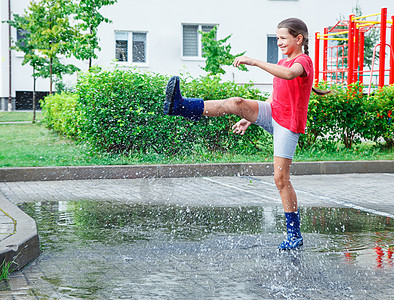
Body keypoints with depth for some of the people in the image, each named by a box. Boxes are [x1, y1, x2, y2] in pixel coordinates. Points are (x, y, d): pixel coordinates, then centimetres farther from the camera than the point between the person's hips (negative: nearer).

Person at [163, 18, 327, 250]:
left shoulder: (303, 61, -9)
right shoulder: (282, 63, 18)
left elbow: (289, 74, -35)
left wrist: (255, 62, -37)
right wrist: (250, 119, 18)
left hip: (288, 125, -7)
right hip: (271, 115, 7)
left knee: (281, 178, -8)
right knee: (235, 103, -18)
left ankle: (295, 235, 2)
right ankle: (180, 105, -28)